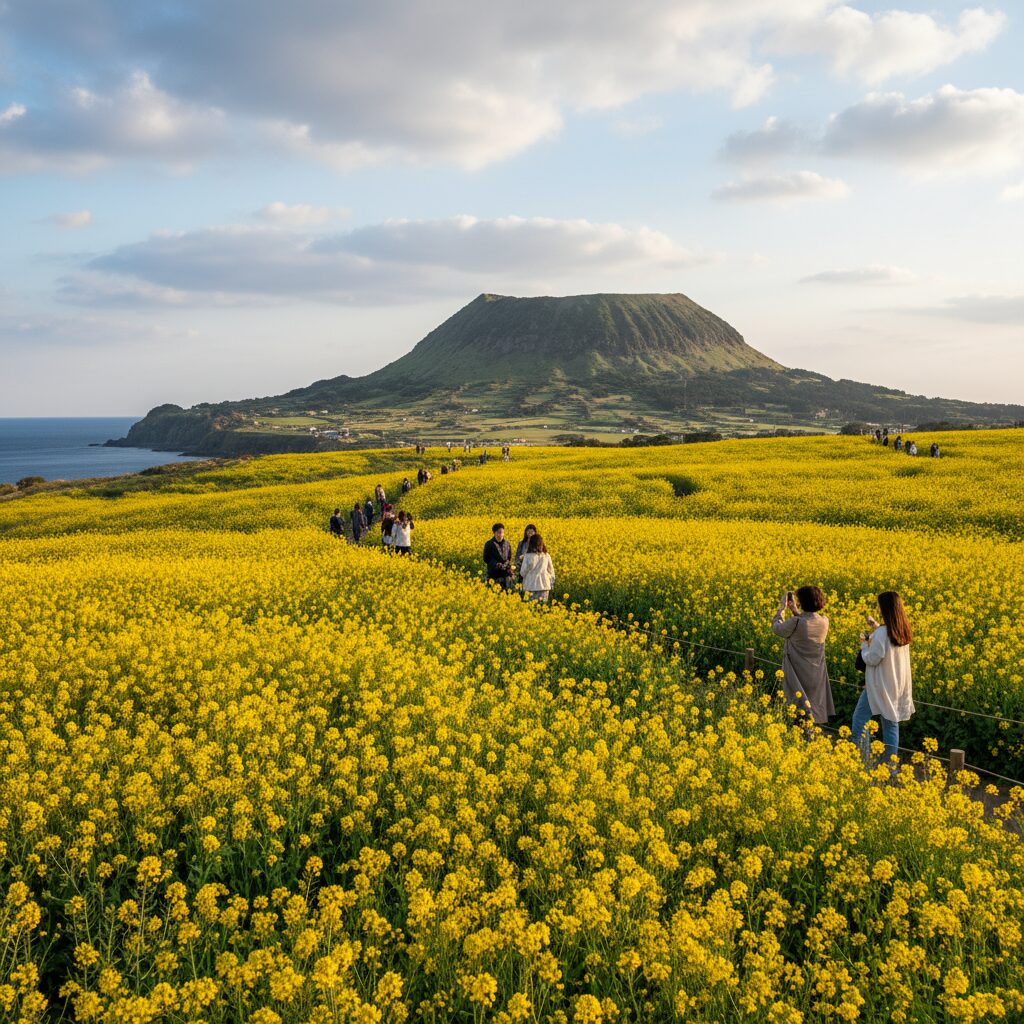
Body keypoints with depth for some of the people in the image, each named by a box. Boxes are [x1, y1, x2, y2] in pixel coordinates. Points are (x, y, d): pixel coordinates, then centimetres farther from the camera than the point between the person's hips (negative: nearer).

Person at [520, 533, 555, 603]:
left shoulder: (528, 556, -9)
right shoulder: (546, 556, 0)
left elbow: (523, 572, -4)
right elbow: (551, 571, 9)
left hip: (531, 586, -3)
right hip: (544, 585, 3)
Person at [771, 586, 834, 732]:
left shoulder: (796, 622, -24)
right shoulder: (824, 621, -4)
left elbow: (777, 629, -6)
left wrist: (782, 608, 5)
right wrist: (794, 610, 17)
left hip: (798, 673, -6)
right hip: (816, 674, 6)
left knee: (802, 709, 0)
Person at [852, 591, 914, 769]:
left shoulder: (882, 633, -22)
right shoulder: (902, 630, 4)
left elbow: (872, 659, -20)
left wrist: (864, 644, -4)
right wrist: (876, 627, 20)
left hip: (881, 685, -8)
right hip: (898, 685, 8)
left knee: (860, 719, 4)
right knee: (891, 723, 10)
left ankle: (862, 759, 3)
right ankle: (891, 763, 12)